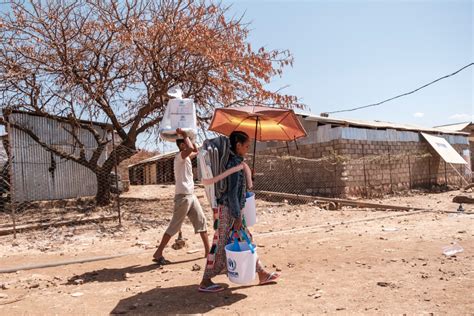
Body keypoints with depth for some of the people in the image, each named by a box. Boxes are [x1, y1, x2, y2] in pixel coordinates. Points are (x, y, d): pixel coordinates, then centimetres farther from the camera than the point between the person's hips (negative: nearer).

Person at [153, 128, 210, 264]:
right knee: (174, 226, -4)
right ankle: (158, 253, 6)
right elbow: (191, 149, -35)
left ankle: (208, 250, 20)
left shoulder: (186, 157, 13)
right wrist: (185, 136, -19)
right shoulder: (180, 156, -14)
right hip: (183, 196, -9)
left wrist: (188, 138, 18)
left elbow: (195, 151, 31)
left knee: (201, 221, 12)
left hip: (191, 195, 9)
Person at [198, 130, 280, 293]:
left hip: (231, 209, 10)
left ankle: (262, 274, 26)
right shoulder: (235, 163, -18)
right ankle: (205, 282, 13)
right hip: (227, 210, -10)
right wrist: (237, 217, -17)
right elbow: (232, 193, -21)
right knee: (220, 244, 0)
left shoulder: (232, 160, 11)